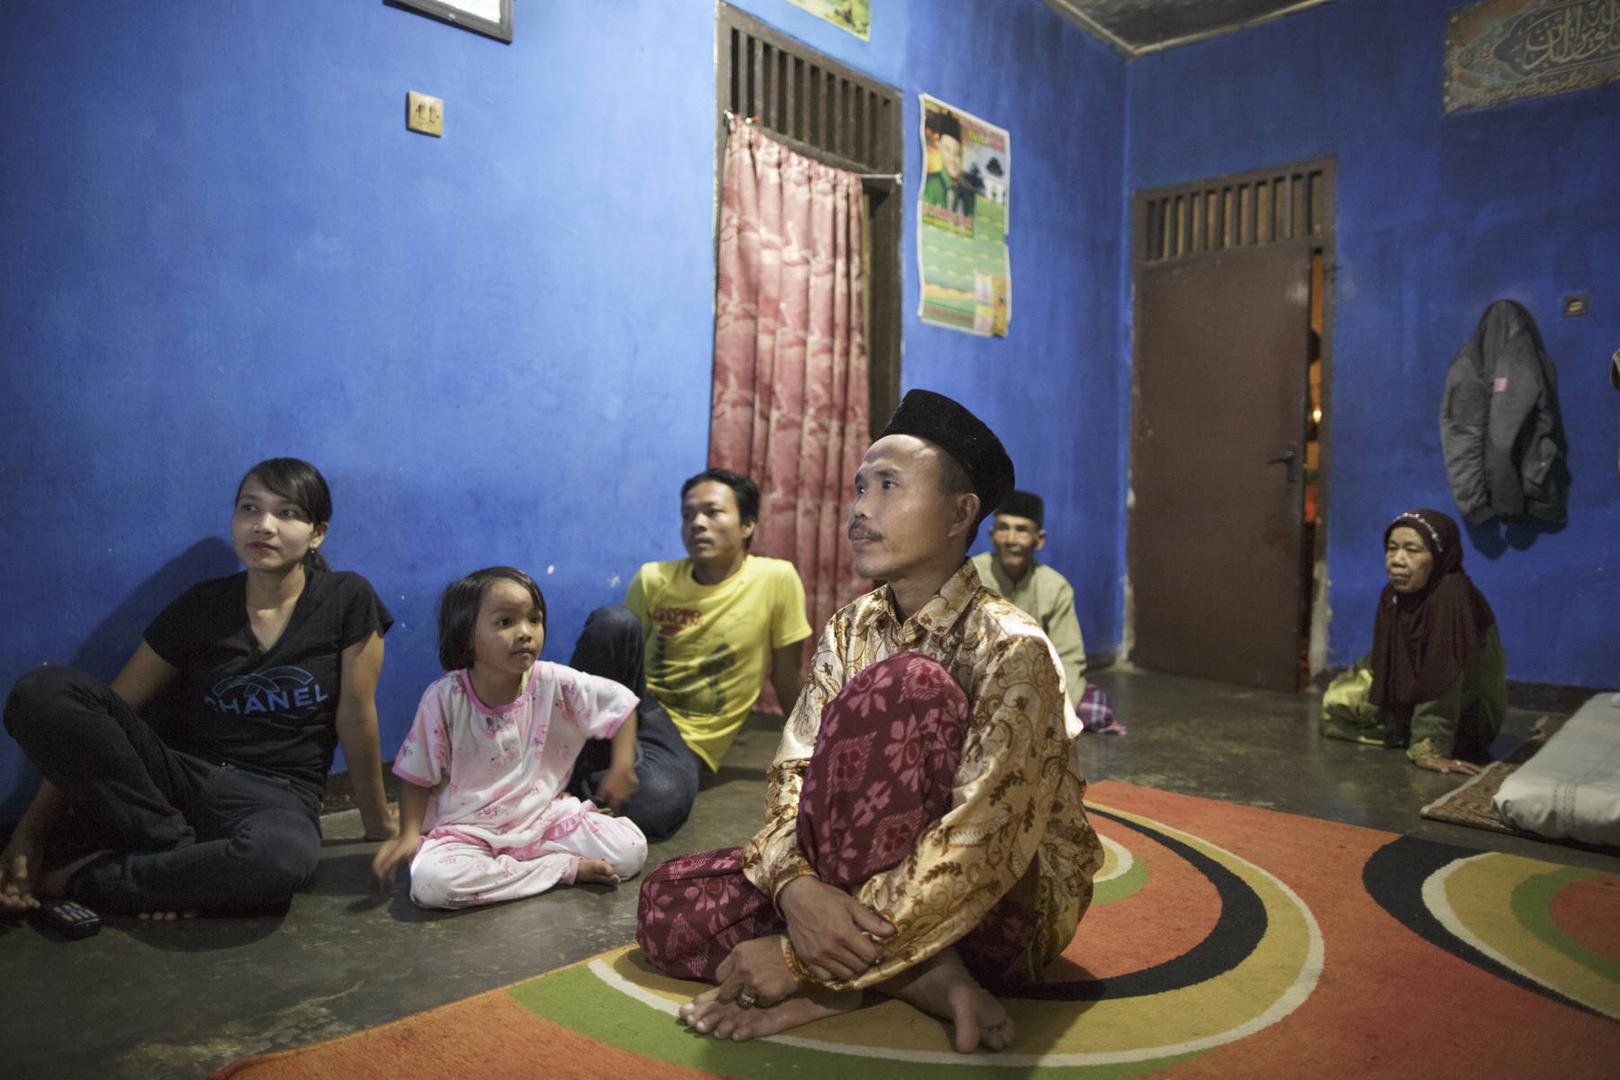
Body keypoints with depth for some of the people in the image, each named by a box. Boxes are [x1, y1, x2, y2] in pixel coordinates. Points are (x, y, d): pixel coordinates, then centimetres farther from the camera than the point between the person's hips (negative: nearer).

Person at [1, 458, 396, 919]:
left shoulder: (348, 600, -5)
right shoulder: (202, 605, 3)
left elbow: (355, 717, -3)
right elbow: (112, 706, 1)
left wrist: (379, 826, 4)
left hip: (276, 797, -2)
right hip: (177, 775, 3)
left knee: (283, 856, -42)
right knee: (41, 692, -20)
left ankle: (83, 880, -16)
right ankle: (178, 853, -15)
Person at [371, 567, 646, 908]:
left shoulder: (555, 684, -10)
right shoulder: (444, 698, -12)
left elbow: (620, 702, 2)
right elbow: (418, 775, -1)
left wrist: (622, 767, -2)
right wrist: (409, 834, -10)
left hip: (546, 815, 1)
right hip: (468, 829, -1)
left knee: (632, 850, -17)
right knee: (429, 881, -34)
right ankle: (567, 867, -18)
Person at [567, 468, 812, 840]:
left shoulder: (778, 579, -7)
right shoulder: (653, 579, -1)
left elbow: (789, 685, 2)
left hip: (685, 742, -2)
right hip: (633, 711, 2)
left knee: (659, 801, -39)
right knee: (614, 621, -28)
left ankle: (579, 778, -8)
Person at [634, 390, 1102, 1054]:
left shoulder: (1011, 647, -20)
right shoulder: (850, 631, 1)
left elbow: (984, 842, -27)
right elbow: (794, 773, -4)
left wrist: (802, 954, -28)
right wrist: (795, 884, -28)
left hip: (1011, 903, -6)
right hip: (869, 875, 6)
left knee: (905, 685, -30)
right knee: (669, 903, -11)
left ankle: (832, 979, -20)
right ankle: (917, 976, -15)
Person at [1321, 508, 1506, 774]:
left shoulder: (1453, 597, -34)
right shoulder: (1393, 593, -9)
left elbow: (1441, 679, -38)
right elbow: (1384, 657, -3)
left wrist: (1428, 748, -39)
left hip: (1463, 718, -7)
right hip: (1410, 695, 7)